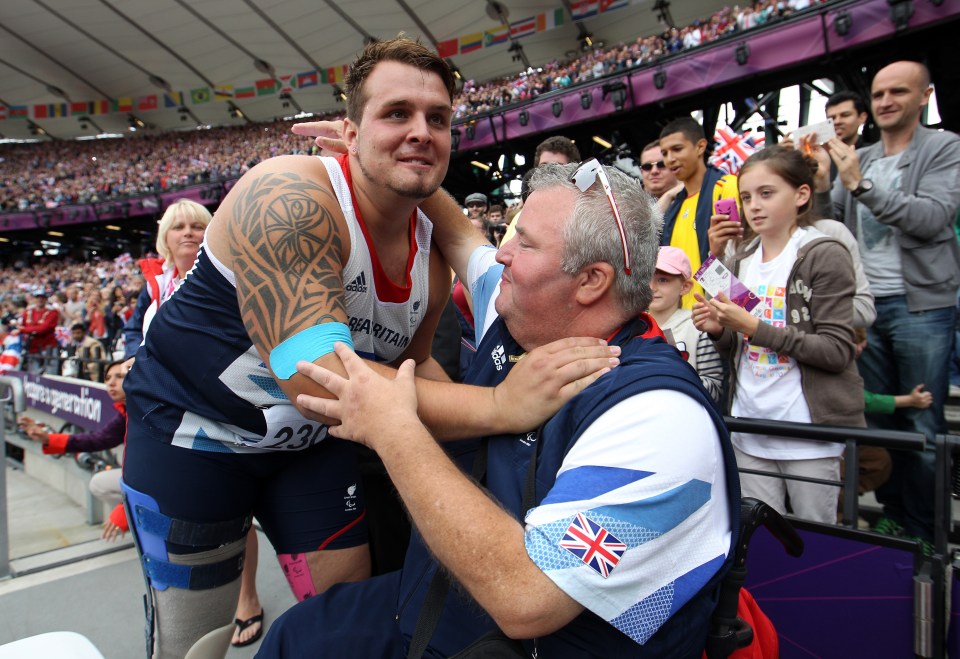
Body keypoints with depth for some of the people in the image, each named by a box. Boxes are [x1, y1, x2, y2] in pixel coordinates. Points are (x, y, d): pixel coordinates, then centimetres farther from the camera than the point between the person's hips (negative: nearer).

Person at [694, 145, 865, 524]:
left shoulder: (825, 255, -7)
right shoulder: (742, 262, 10)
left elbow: (838, 350, -14)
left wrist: (754, 327, -19)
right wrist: (718, 330, -4)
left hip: (809, 431, -5)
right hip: (751, 430, 5)